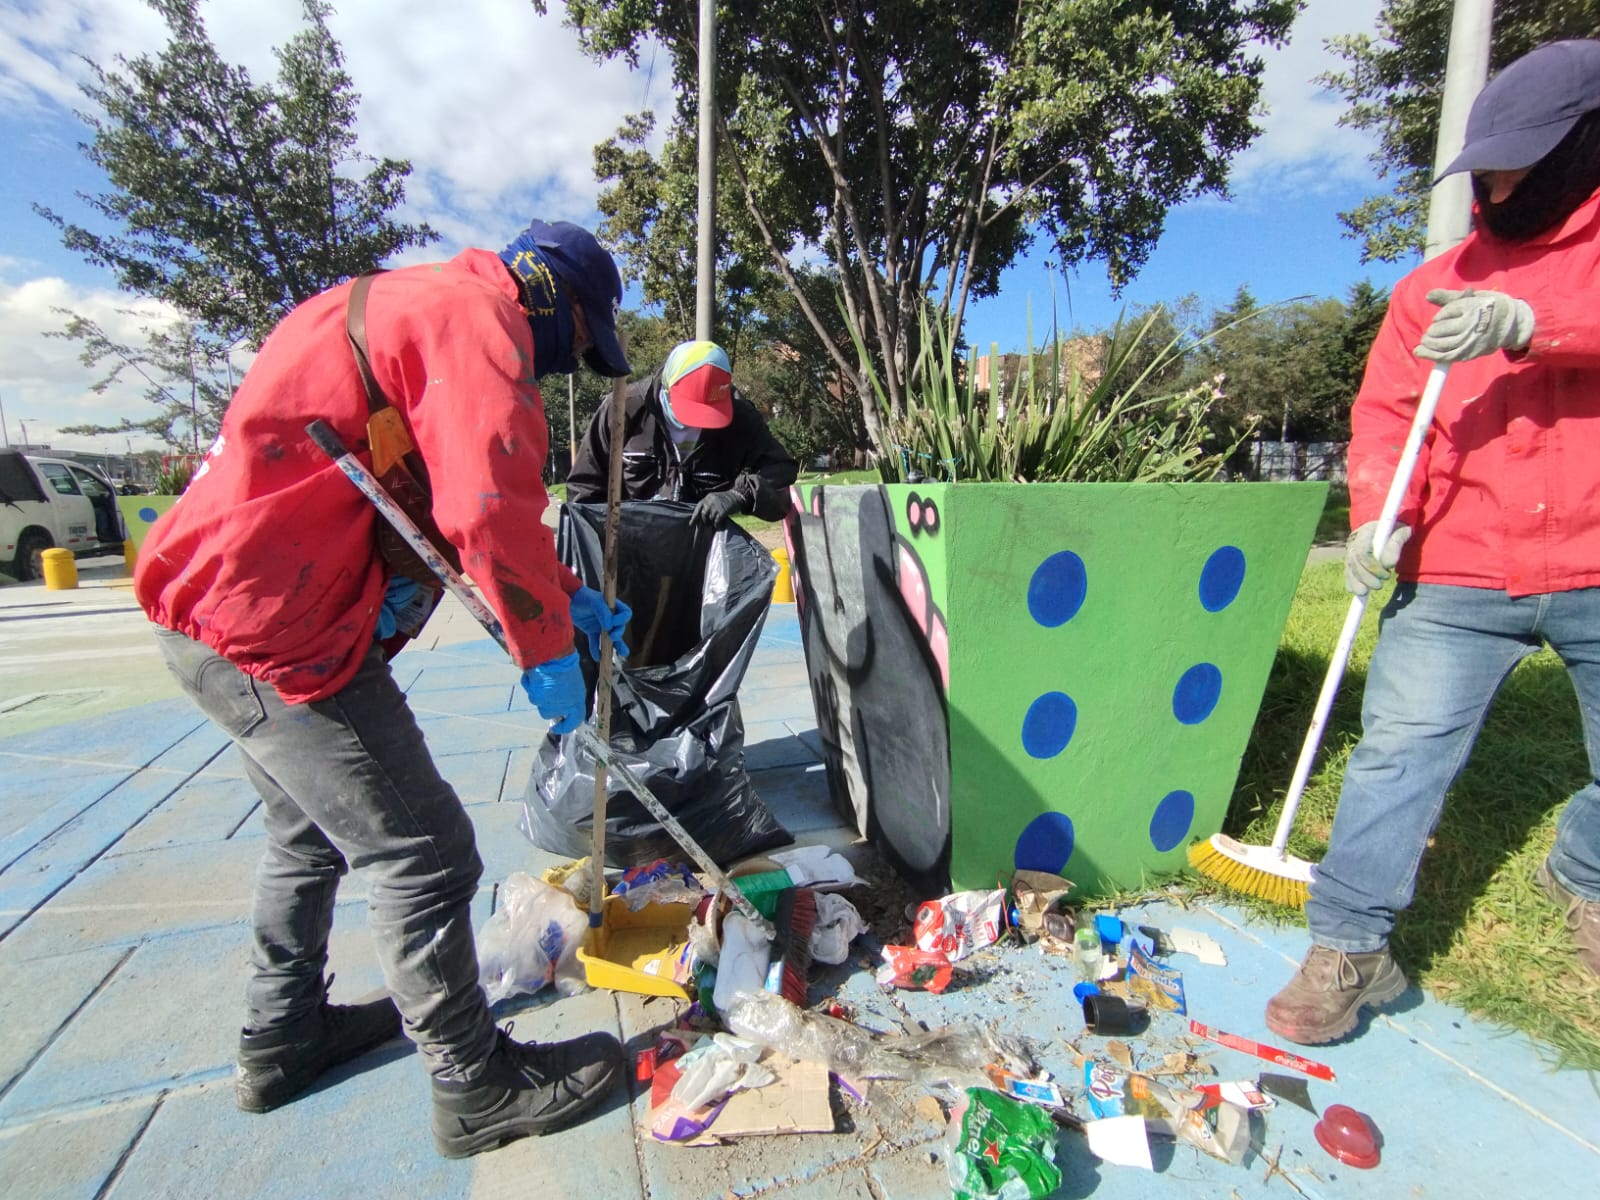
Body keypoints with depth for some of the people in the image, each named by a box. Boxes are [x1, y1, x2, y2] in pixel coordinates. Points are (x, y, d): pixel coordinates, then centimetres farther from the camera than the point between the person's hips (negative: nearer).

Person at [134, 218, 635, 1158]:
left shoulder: (403, 308, 22)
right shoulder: (472, 315, -12)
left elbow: (456, 495, 22)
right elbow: (489, 507, -27)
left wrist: (563, 592, 15)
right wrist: (546, 648, -15)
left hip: (216, 610, 11)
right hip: (276, 629, -11)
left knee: (315, 829, 25)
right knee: (424, 857, -3)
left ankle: (284, 1039, 44)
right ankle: (477, 1087, 15)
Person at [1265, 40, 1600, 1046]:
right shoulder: (1437, 285, 8)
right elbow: (1386, 412, 0)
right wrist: (1377, 514, -15)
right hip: (1459, 573, 0)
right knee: (1400, 747, -7)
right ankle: (1351, 947, 3)